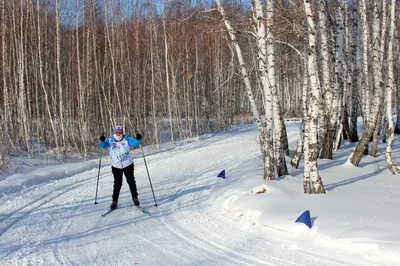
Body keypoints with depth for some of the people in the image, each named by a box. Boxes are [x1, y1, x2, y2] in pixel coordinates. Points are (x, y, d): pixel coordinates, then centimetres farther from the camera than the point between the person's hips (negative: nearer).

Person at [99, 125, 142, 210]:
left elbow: (135, 143, -15)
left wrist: (138, 139, -35)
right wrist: (102, 141, -41)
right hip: (116, 166, 0)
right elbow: (103, 145, -20)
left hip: (128, 165, 0)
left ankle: (135, 198, 22)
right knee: (117, 183, 3)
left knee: (131, 181, 7)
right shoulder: (110, 140, -6)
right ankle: (115, 201, 13)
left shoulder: (126, 139, -7)